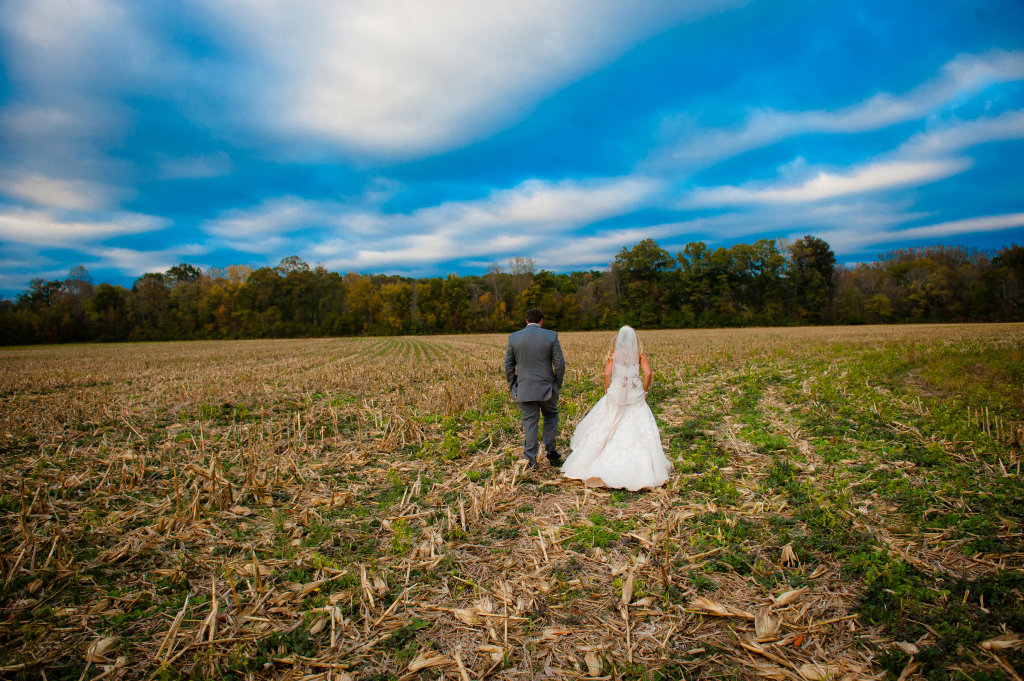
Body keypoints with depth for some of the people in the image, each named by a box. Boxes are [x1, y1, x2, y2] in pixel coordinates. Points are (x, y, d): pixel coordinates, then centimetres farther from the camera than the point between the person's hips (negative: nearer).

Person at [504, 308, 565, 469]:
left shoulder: (513, 338, -1)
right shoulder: (551, 336, -5)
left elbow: (508, 366, 3)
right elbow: (560, 365, -5)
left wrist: (513, 387, 13)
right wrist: (557, 385, 9)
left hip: (524, 390, 1)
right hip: (546, 389, -1)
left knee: (529, 423, 8)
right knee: (551, 416, 22)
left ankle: (531, 461, 11)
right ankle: (551, 451, 20)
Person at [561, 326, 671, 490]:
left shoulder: (614, 354, 0)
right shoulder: (640, 355, 2)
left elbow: (607, 374, -8)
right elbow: (648, 373, -9)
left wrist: (607, 393, 5)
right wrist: (644, 391, 4)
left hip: (615, 395, 0)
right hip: (635, 396, 0)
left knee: (604, 430, 9)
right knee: (638, 433, 4)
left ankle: (597, 470, 10)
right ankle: (644, 470, 1)